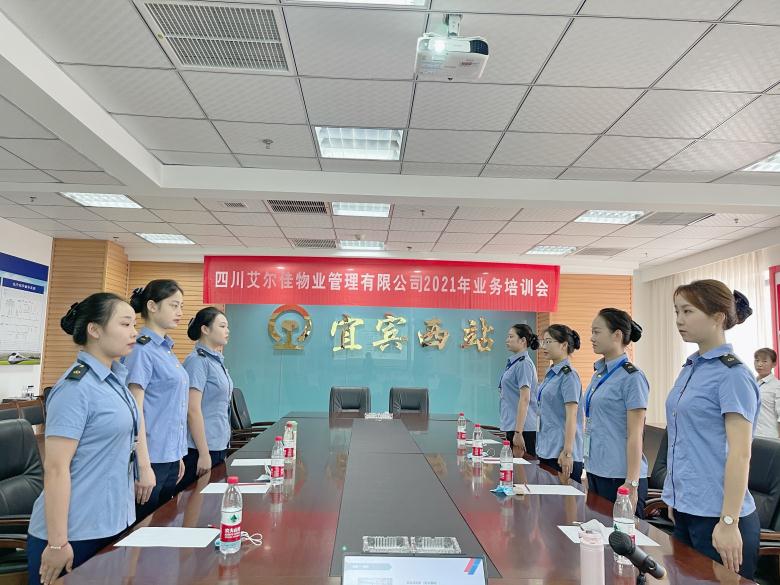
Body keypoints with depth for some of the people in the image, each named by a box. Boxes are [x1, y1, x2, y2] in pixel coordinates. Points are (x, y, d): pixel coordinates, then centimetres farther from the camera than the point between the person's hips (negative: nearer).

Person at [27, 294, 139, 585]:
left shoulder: (114, 379, 6)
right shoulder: (76, 387, -19)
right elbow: (56, 468, -21)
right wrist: (57, 543, -20)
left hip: (111, 525, 8)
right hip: (75, 534, -8)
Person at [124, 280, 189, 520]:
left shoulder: (167, 349, 11)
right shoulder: (142, 350, -14)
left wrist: (178, 457, 17)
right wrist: (144, 466, -19)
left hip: (171, 457, 8)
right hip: (151, 458, -8)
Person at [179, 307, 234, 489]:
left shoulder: (217, 361, 11)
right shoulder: (197, 361, -15)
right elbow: (193, 410, -19)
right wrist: (204, 454, -19)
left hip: (219, 446, 9)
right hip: (201, 449, -9)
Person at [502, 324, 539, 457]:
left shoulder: (524, 364, -14)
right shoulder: (513, 363, 13)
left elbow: (524, 400, -20)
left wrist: (518, 432, -22)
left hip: (522, 428, -9)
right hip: (511, 425, 9)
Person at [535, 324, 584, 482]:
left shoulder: (568, 375, -13)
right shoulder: (551, 373, 12)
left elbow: (571, 418, -17)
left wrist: (567, 452, -20)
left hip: (560, 453, -8)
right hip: (545, 451, 9)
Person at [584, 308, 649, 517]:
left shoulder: (631, 377, -12)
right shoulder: (599, 373, 10)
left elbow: (634, 436, -15)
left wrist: (632, 484, -17)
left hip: (620, 476, -8)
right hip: (596, 473, 8)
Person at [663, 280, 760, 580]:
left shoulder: (732, 374, -14)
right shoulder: (690, 368, 8)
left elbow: (740, 454, -18)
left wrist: (729, 523, -20)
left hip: (716, 514, -8)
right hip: (684, 510, 8)